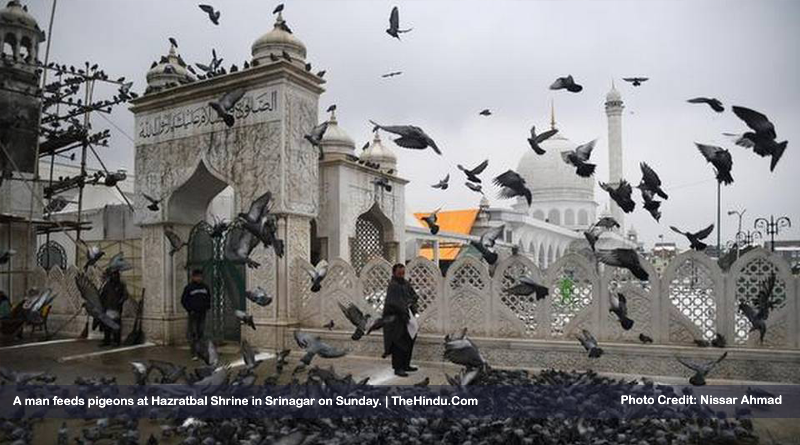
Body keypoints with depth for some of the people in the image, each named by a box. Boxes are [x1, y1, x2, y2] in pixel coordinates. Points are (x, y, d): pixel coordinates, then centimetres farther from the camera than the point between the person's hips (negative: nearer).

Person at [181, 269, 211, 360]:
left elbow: (208, 298, 22)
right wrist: (189, 310, -8)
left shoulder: (205, 287, 9)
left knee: (200, 332, 7)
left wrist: (207, 307, 8)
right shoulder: (188, 287, -4)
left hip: (202, 313, 5)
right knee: (193, 333, -7)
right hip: (193, 313, -4)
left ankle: (194, 347, 23)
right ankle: (194, 353, -6)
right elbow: (183, 300, 0)